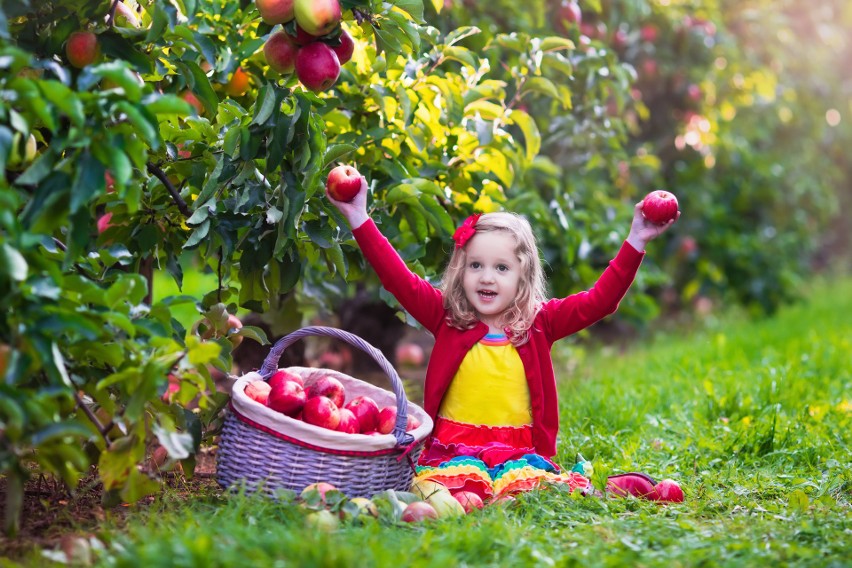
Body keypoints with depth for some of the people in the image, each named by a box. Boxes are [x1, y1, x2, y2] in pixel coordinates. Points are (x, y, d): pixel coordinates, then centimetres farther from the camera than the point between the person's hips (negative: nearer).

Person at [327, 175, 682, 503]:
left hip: (520, 450, 0)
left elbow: (600, 300, 2)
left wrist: (635, 242, -7)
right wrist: (359, 219, -7)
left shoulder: (540, 322, 9)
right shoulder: (447, 317, 7)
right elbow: (398, 278, 1)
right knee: (461, 479, -33)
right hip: (453, 447, 0)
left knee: (527, 481, -32)